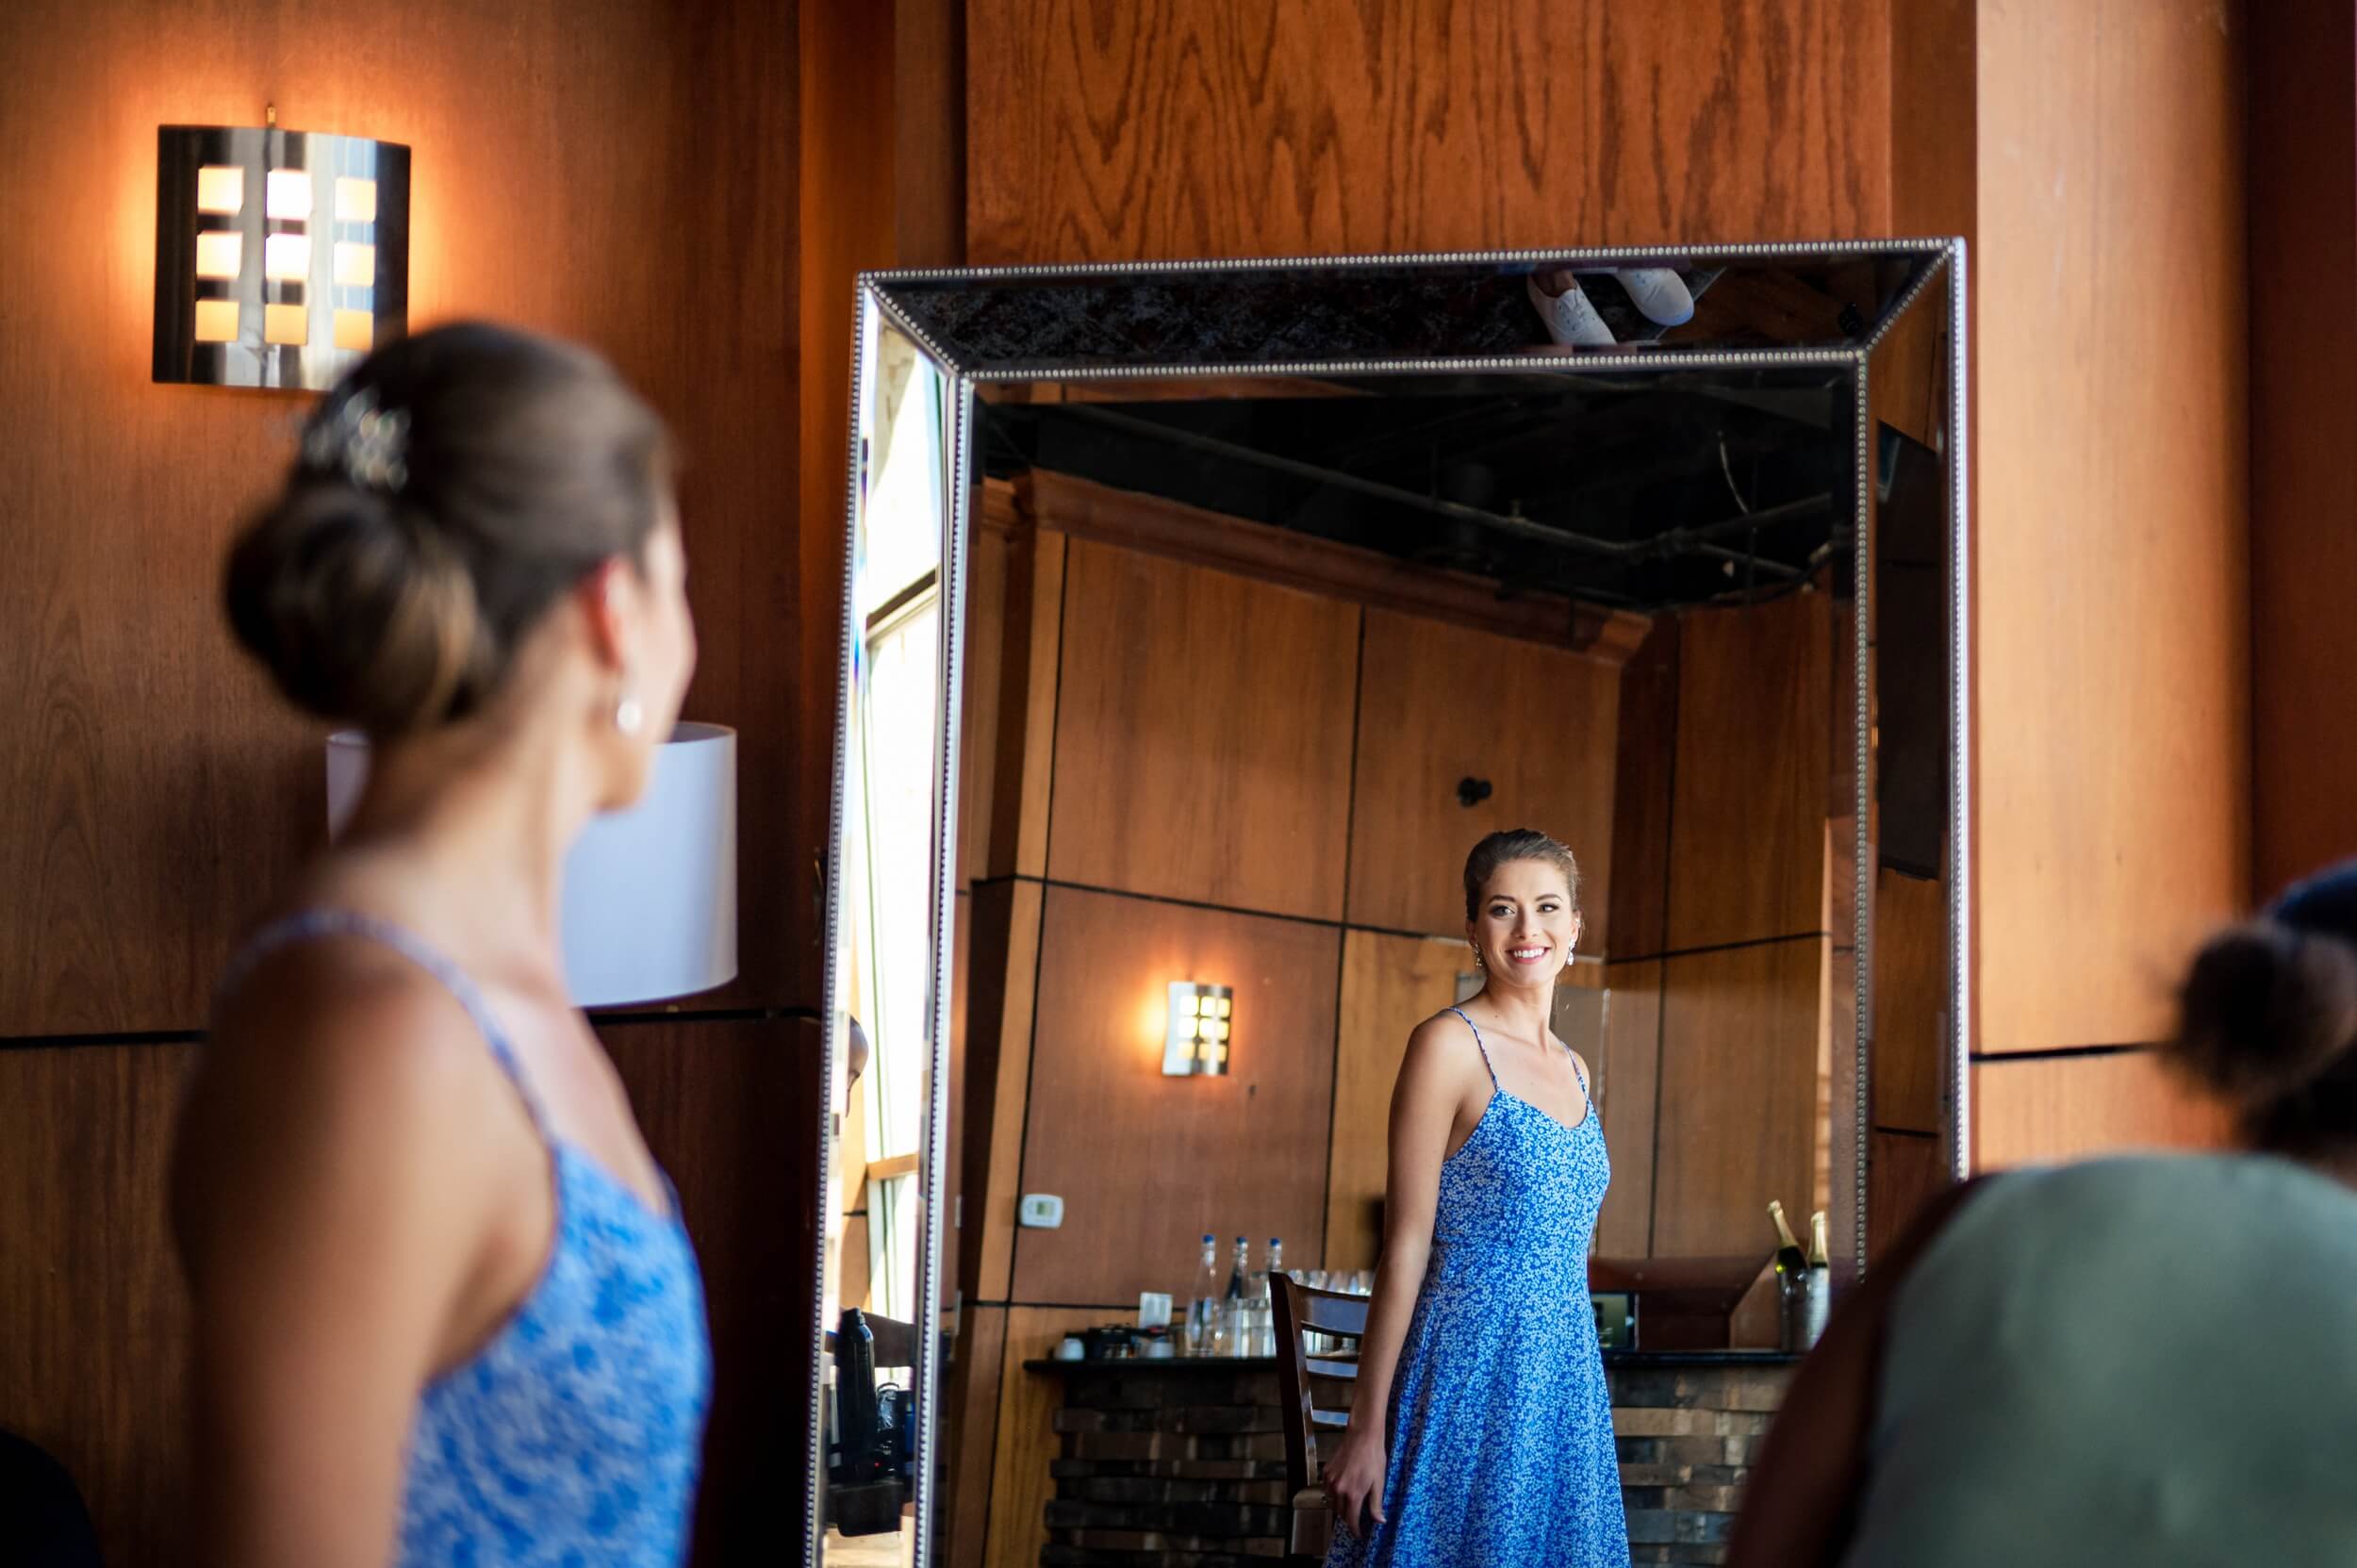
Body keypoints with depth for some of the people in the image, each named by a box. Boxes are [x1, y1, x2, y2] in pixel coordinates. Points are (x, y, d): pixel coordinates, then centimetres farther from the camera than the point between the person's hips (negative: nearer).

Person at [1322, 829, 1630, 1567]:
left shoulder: (1573, 1069, 14)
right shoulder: (1448, 1045, -7)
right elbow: (1406, 1245, -10)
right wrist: (1366, 1430, -12)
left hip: (1563, 1379, 7)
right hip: (1470, 1374, -7)